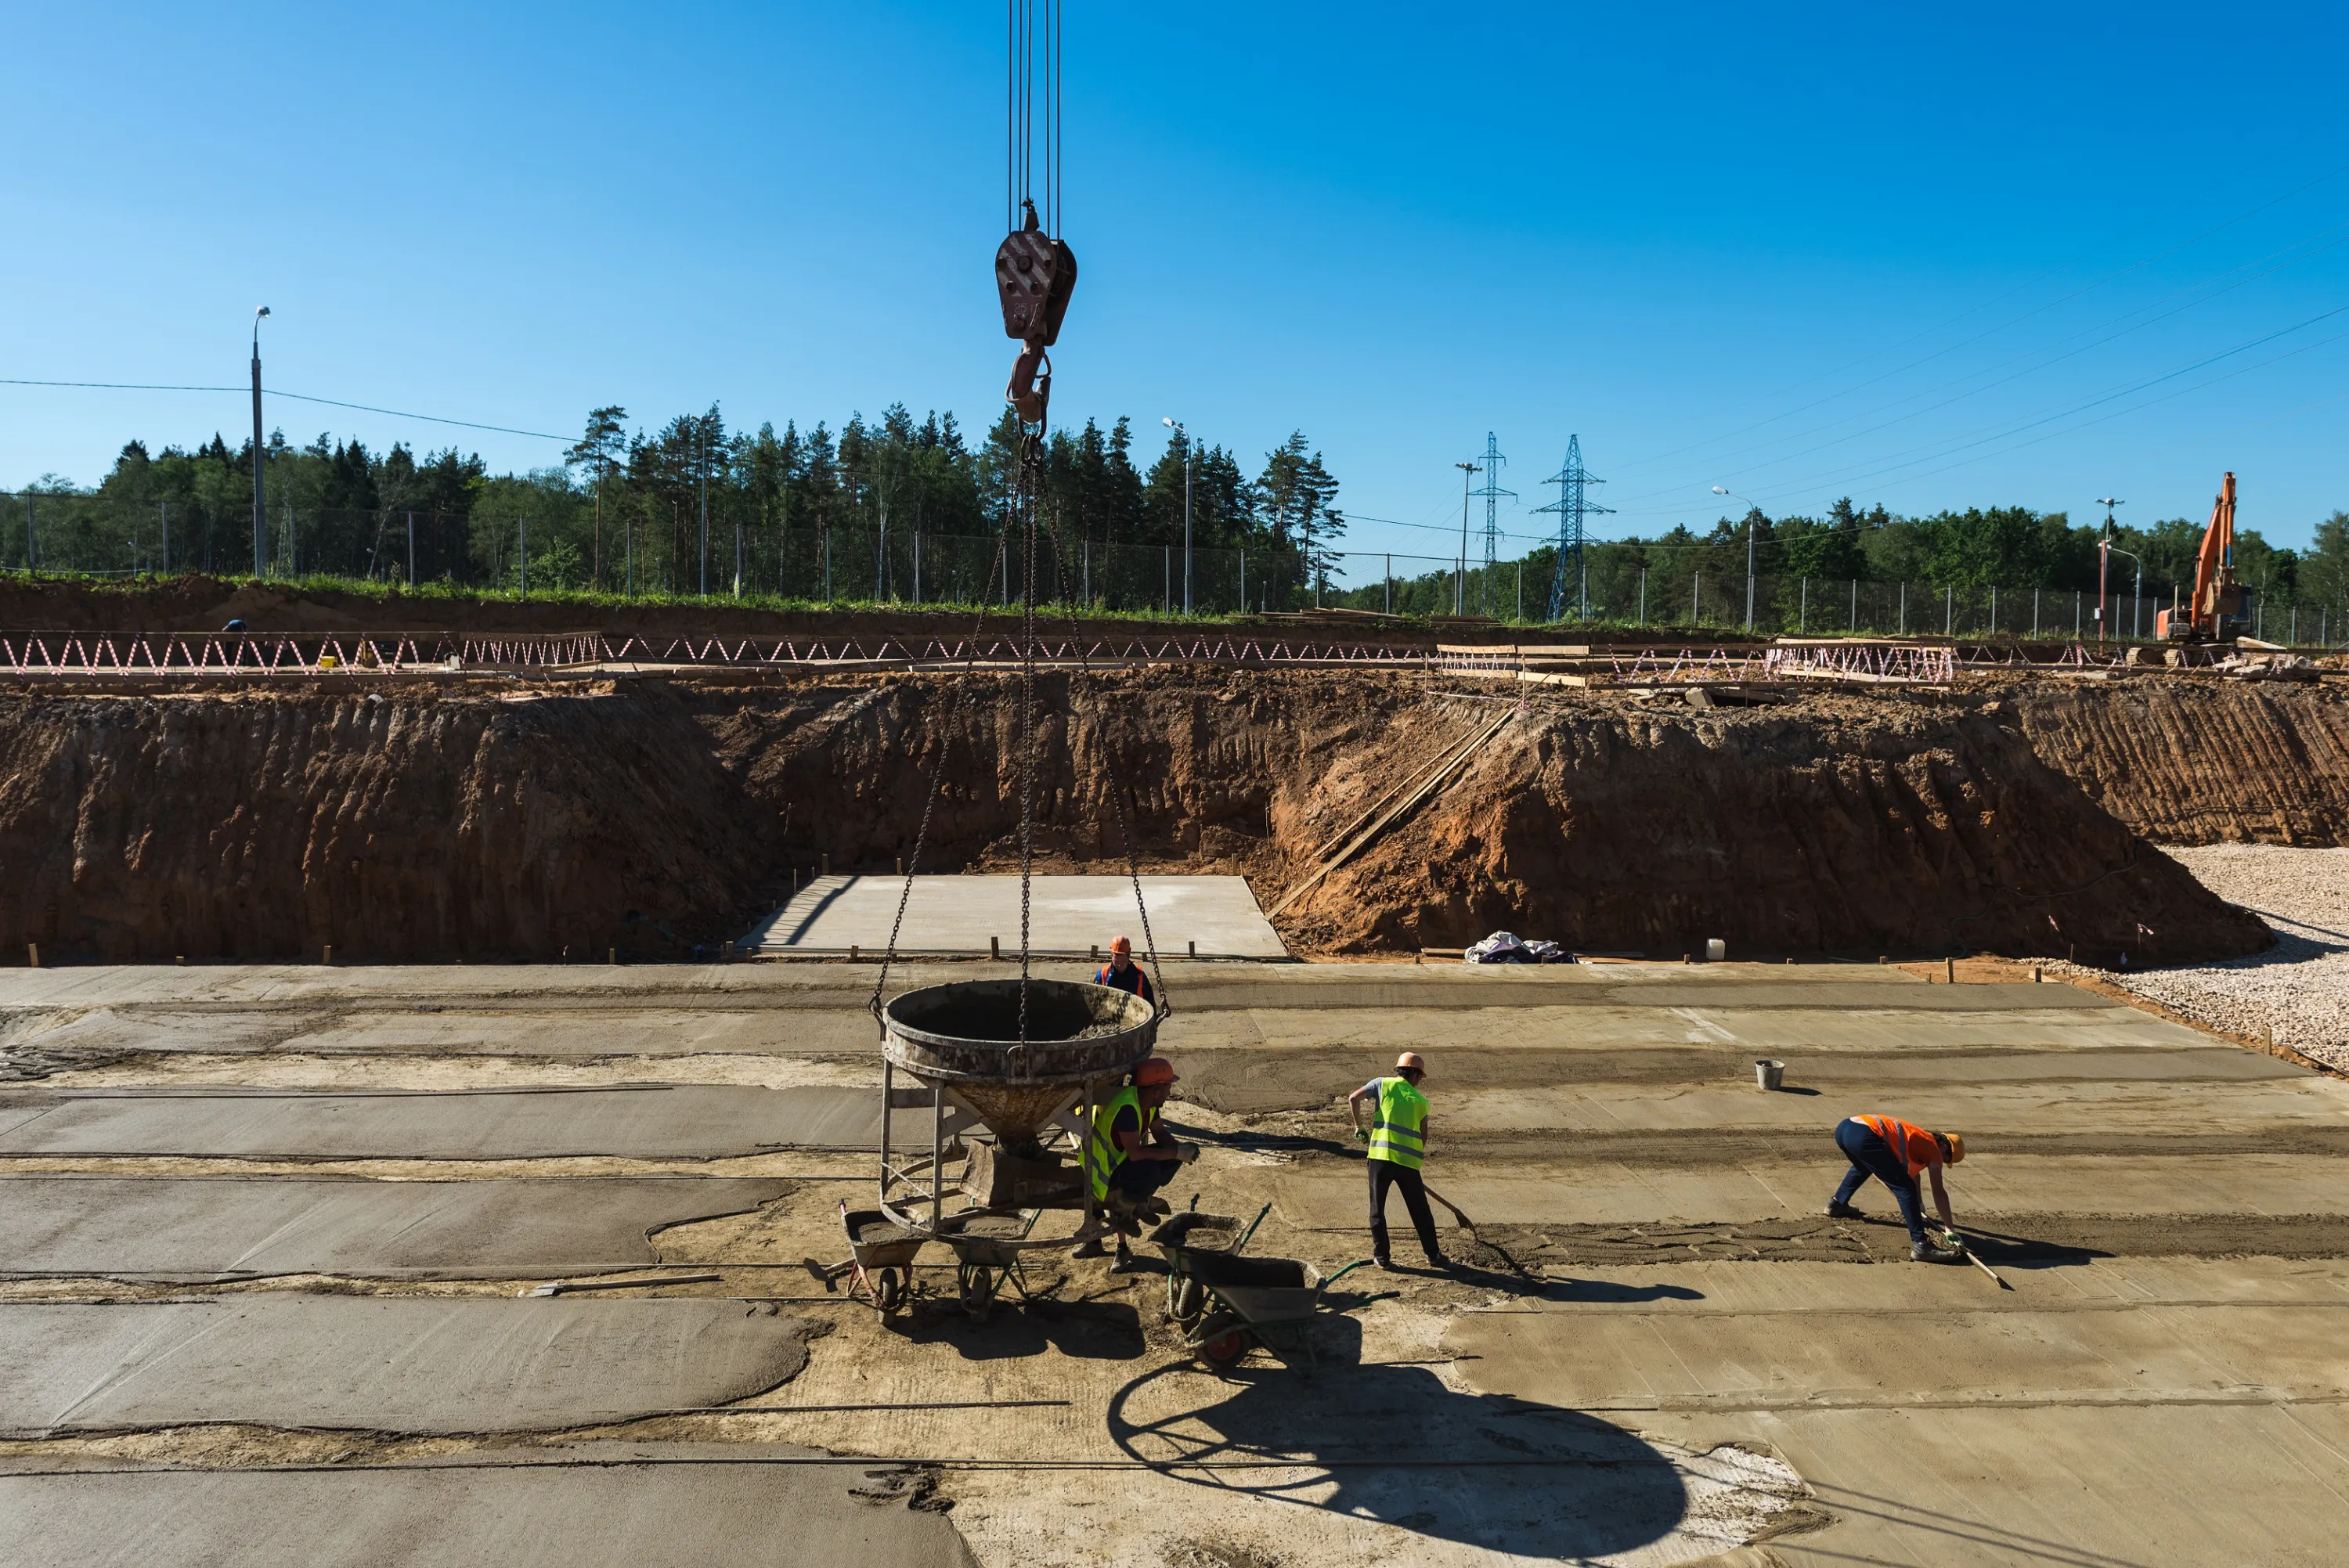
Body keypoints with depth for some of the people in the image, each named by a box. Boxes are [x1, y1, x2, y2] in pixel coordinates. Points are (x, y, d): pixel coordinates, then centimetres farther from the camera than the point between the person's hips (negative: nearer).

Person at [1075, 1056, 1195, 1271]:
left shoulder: (1147, 1101, -3)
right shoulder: (1126, 1108, -31)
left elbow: (1160, 1134, 8)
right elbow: (1135, 1153, -36)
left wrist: (1180, 1149, -12)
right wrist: (1177, 1153, -29)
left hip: (1122, 1163, 9)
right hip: (1102, 1177, -9)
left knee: (1172, 1156, -1)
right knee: (1148, 1171, -35)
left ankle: (1139, 1203, 10)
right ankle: (1121, 1211, -9)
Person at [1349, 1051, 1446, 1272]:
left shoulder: (1382, 1084, 6)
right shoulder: (1421, 1100, 11)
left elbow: (1353, 1099, -5)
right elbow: (1423, 1136, 13)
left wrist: (1359, 1127, 6)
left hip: (1381, 1156, -1)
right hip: (1408, 1161, 1)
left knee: (1377, 1209, 11)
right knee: (1420, 1211, 16)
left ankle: (1382, 1257, 11)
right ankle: (1433, 1255, 21)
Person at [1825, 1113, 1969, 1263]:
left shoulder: (1921, 1139, 36)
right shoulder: (1933, 1148, 13)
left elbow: (1912, 1172, 53)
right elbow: (1938, 1193, 10)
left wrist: (1918, 1205, 66)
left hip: (1844, 1127, 10)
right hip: (1864, 1136, -10)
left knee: (1863, 1167, 42)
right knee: (1905, 1187, -4)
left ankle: (1837, 1204, 48)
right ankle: (1921, 1245, -8)